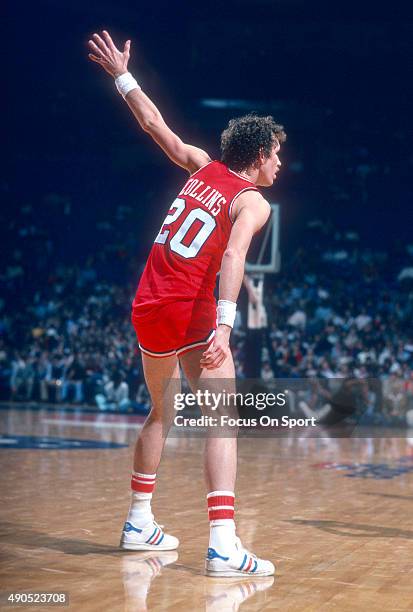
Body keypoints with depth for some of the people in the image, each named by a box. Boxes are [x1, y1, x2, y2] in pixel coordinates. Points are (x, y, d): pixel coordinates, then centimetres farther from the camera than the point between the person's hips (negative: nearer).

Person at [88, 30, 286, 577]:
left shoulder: (204, 167, 14)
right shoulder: (253, 202, -4)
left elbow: (155, 125, 22)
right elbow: (233, 256, -21)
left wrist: (122, 76, 36)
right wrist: (225, 325, -30)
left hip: (146, 307, 7)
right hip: (191, 311, -7)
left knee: (162, 412, 24)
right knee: (223, 421, -8)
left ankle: (139, 523, 30)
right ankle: (223, 546, -21)